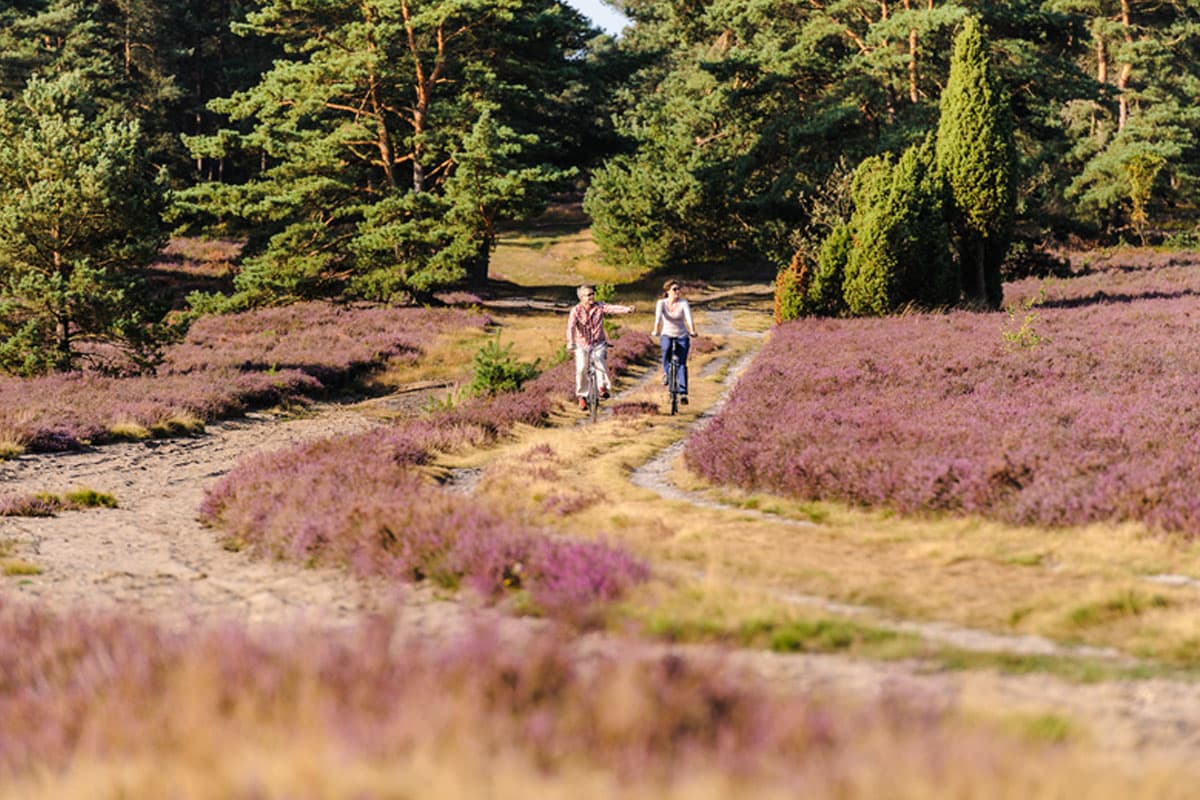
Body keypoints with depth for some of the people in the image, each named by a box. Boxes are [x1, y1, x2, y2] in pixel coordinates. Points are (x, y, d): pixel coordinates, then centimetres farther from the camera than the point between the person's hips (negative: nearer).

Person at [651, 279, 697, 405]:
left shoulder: (683, 303, -8)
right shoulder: (661, 303, -7)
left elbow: (689, 317, -25)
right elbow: (658, 317, -24)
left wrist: (692, 331, -43)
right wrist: (656, 331, -42)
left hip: (682, 336, 0)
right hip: (667, 335, 0)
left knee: (682, 364, -12)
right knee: (667, 348, -35)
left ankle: (683, 393, -14)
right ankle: (666, 372, -12)